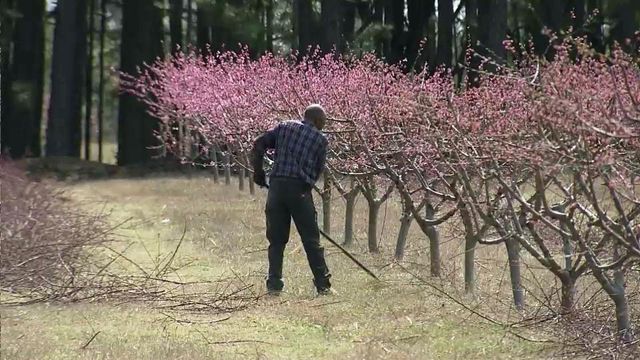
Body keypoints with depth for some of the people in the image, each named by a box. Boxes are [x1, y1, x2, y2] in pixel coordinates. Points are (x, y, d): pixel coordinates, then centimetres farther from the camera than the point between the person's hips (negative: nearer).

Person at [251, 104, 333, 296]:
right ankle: (323, 285, 5)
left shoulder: (285, 127, 14)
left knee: (276, 240, 9)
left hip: (276, 186, 2)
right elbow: (318, 170, 8)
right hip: (300, 189, -2)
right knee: (311, 240, 4)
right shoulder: (320, 139, 9)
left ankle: (274, 285, 4)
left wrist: (258, 171, 16)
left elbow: (259, 145, 8)